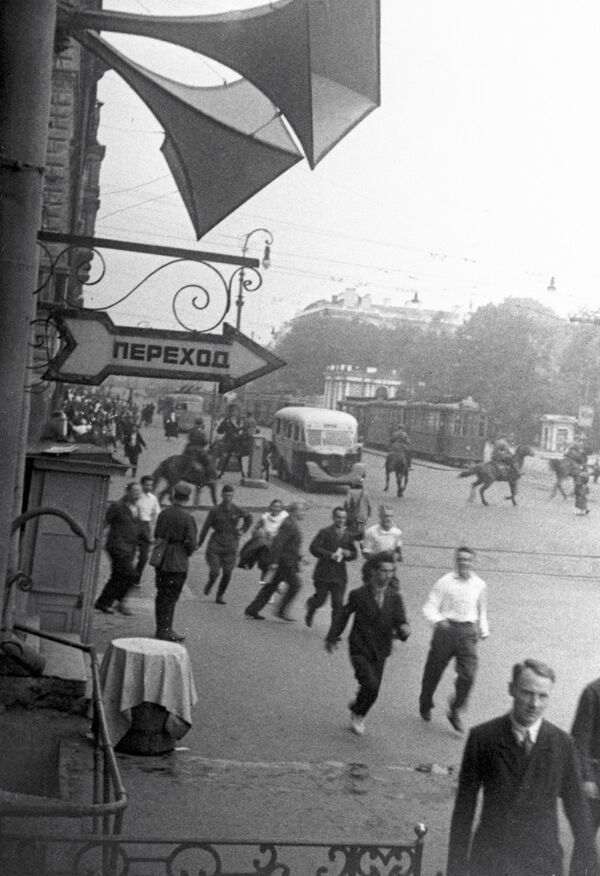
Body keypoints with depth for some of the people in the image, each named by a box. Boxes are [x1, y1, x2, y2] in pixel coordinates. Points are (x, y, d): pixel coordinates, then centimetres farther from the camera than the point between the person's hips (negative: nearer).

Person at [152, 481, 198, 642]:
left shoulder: (164, 513, 1)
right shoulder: (187, 517, -15)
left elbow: (157, 534, 7)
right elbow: (191, 542, -15)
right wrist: (186, 555, 3)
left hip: (161, 561, 5)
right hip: (178, 562, -5)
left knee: (161, 594, 15)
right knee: (170, 596, 2)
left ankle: (161, 627, 24)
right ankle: (165, 629, 4)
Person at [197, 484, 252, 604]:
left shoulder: (237, 510, 1)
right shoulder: (215, 511, -5)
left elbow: (249, 517, 21)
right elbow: (206, 527, 2)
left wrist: (243, 530, 11)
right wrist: (199, 543, 6)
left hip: (230, 546, 2)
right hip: (215, 544, -2)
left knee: (227, 574, -1)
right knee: (215, 572, -10)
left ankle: (220, 596, 17)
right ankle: (210, 582, 25)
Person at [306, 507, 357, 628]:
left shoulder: (348, 536, 11)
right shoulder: (325, 532, -3)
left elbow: (354, 554, 17)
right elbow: (314, 548, -12)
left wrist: (348, 553, -6)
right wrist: (330, 555, -20)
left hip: (340, 576, 3)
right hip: (323, 574, -3)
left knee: (338, 604, -3)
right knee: (320, 600, 5)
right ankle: (310, 611, 39)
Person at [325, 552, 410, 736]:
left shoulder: (394, 597, -2)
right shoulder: (359, 595, -10)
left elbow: (400, 621, -7)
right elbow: (343, 615, 3)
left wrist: (404, 629, -30)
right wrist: (332, 638, 6)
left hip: (379, 652, 4)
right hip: (360, 650, -4)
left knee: (373, 691, 11)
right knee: (370, 685, -20)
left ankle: (357, 713, 41)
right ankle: (358, 714, 7)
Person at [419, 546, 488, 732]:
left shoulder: (479, 585, 7)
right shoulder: (445, 582, -5)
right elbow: (430, 607, -7)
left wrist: (484, 630, 18)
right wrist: (438, 620, -25)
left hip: (468, 632, 2)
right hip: (446, 628, -2)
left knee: (468, 674, -11)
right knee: (434, 670, 10)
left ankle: (455, 712, 9)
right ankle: (425, 706, 37)